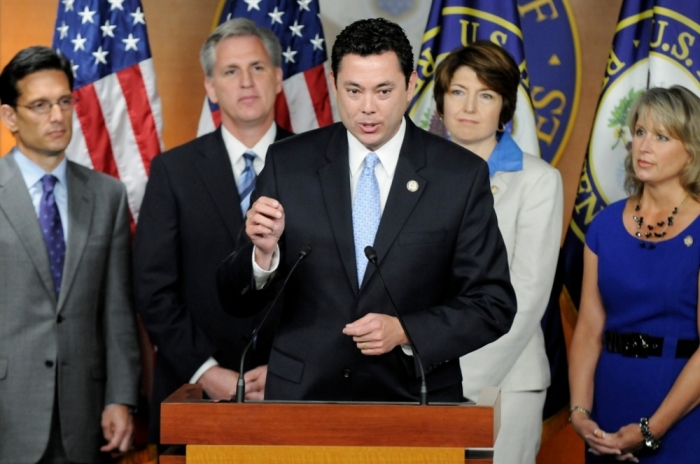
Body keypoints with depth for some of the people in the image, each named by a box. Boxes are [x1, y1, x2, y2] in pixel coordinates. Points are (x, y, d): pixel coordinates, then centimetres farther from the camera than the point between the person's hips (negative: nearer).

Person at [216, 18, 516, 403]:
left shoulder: (461, 176, -5)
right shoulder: (288, 165, -3)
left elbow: (494, 305, -3)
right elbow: (236, 301, -2)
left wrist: (406, 332, -17)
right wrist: (264, 251, -22)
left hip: (414, 399, 0)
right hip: (302, 398, 1)